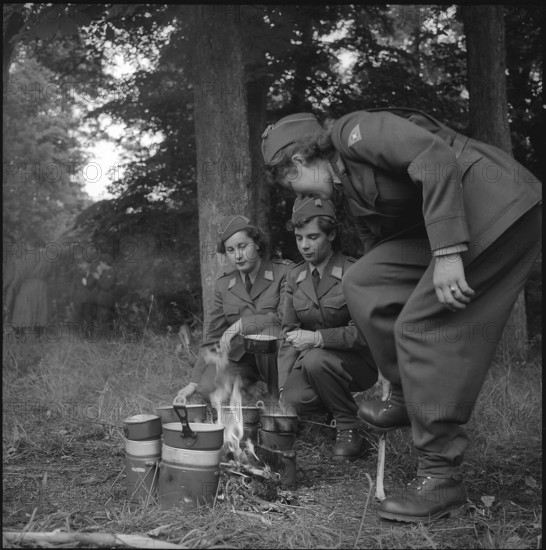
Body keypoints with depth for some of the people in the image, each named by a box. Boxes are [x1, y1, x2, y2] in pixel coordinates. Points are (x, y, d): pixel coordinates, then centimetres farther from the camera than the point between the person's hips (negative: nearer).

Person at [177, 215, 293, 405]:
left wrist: (241, 325, -21)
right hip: (240, 356, 3)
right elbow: (212, 338, 8)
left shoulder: (284, 272, -5)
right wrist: (195, 382, -1)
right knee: (209, 386, -25)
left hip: (278, 355, -3)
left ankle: (280, 399, -13)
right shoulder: (223, 285, 8)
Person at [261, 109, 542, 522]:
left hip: (499, 204, -9)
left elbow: (436, 158, -23)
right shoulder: (349, 193, 18)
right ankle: (412, 394, 11)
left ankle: (443, 479, -5)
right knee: (364, 283, 0)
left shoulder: (354, 131, -9)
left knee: (424, 325, -14)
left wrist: (446, 252, -28)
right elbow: (382, 249, 20)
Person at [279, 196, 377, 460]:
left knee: (315, 359, -35)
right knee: (287, 404, -23)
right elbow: (289, 334, 5)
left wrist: (318, 338, -31)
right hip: (310, 364, 5)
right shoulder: (295, 276, 4)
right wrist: (281, 387, -6)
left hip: (357, 361, -4)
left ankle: (349, 429, -11)